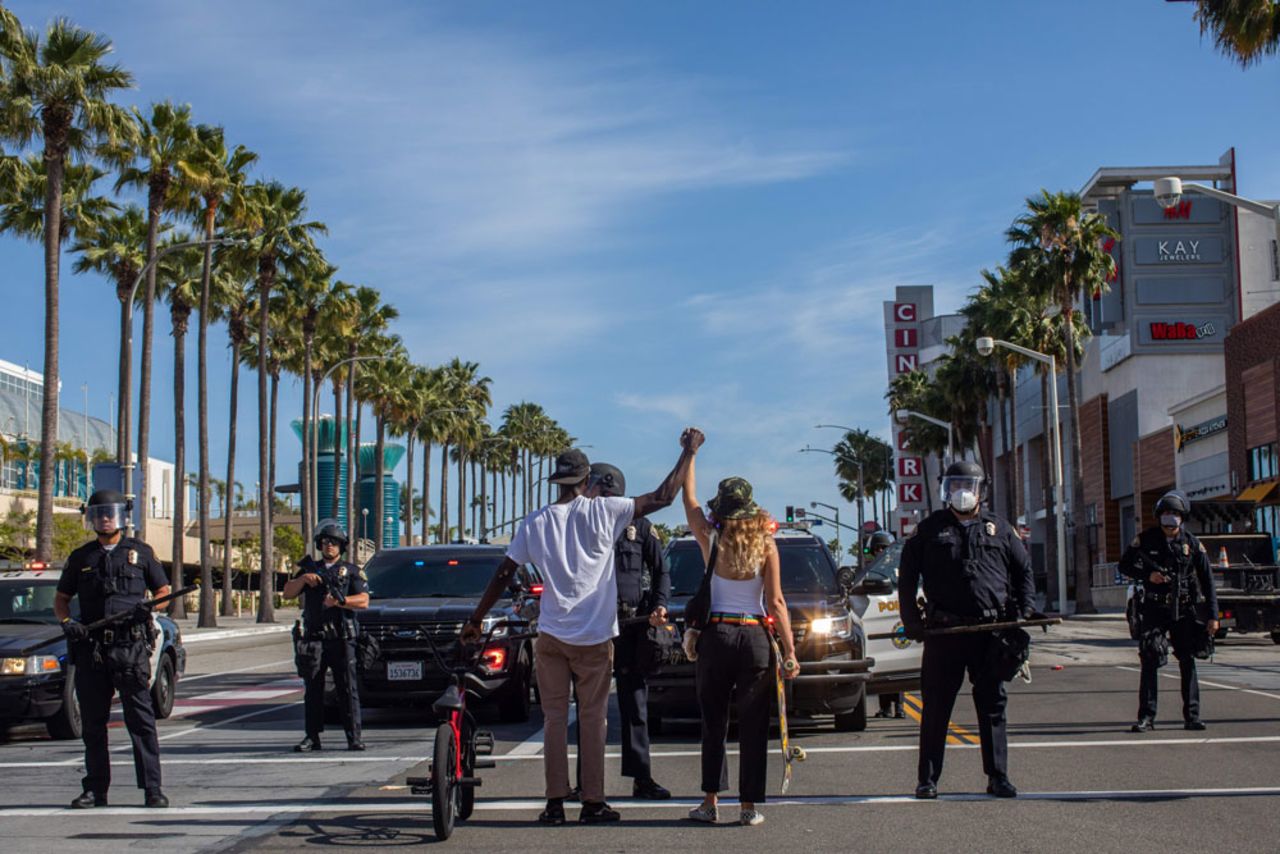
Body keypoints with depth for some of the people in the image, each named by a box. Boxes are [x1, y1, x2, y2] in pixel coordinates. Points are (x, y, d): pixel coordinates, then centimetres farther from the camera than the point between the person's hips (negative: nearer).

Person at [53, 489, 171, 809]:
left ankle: (152, 788, -4)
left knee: (141, 719, -6)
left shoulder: (140, 552, 9)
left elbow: (164, 591, 12)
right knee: (92, 722, 7)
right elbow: (61, 599, 20)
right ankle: (95, 789, 15)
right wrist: (67, 621, -1)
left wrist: (149, 607, -10)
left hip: (131, 647, -3)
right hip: (90, 648, 3)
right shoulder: (80, 558, 15)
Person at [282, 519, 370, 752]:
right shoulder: (310, 568, 19)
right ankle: (312, 737, 8)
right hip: (313, 638, 3)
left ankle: (354, 737, -3)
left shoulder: (352, 571, 10)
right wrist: (302, 579, -6)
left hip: (342, 639, -2)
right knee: (313, 689, 3)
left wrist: (340, 601, -18)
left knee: (348, 689, -5)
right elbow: (287, 593, 11)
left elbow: (364, 601, -2)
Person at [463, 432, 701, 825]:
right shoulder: (602, 512, -6)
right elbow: (662, 498, -5)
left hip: (551, 636, 2)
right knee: (592, 719, 6)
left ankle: (555, 803, 6)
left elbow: (502, 575, 4)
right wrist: (688, 452, 5)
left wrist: (476, 619, 13)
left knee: (554, 718, 7)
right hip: (595, 637, -2)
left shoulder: (535, 522, 1)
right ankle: (592, 802, 8)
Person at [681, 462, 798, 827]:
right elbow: (775, 602, -6)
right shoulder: (765, 544, -3)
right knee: (752, 726, 5)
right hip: (755, 638, -1)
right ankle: (749, 806, 7)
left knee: (713, 722, 10)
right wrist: (790, 651, -3)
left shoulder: (711, 539, -1)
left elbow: (689, 497, 15)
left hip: (714, 636, 1)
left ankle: (711, 801, 9)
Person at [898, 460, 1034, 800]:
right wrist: (912, 620, 0)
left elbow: (1023, 571, 18)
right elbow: (907, 576, 8)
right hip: (943, 631, -1)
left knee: (993, 705, 6)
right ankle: (927, 778, 9)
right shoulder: (930, 529, 6)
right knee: (936, 707, 2)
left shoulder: (999, 528, 11)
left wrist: (1024, 612, 6)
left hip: (991, 631, 2)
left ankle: (998, 776, 13)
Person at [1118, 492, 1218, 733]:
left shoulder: (1192, 543, -1)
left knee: (1187, 662, 5)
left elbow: (1207, 581, 1)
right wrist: (1147, 575, -14)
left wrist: (1212, 616, -3)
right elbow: (1124, 564, 4)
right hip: (1154, 610, -1)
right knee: (1149, 662, -6)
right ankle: (1146, 717, -2)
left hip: (1184, 611, 1)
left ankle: (1192, 716, 12)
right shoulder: (1146, 539, -3)